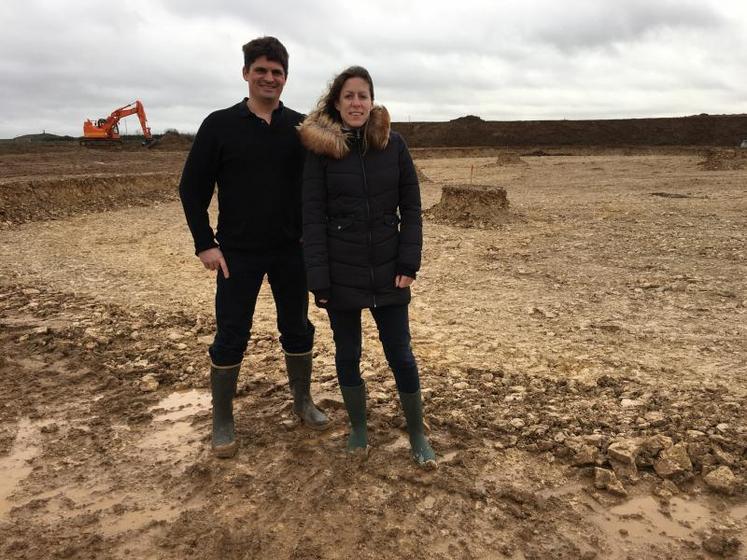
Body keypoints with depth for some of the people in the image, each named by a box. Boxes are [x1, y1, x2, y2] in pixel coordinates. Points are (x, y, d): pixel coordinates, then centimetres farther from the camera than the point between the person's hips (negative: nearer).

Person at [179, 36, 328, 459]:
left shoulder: (302, 128, 2)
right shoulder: (220, 125, -3)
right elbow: (193, 189, -2)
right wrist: (205, 243, -8)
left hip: (292, 251, 2)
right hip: (238, 253, -2)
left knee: (298, 329, 13)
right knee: (231, 337, 4)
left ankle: (303, 401, 32)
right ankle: (223, 421, 20)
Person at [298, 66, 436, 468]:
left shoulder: (393, 144, 1)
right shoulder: (320, 149, -3)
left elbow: (411, 208, 2)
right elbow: (312, 218, -6)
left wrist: (408, 264, -6)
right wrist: (319, 281, -11)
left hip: (387, 270, 1)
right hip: (341, 273, 0)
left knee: (400, 355, 7)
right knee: (347, 354, 12)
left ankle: (417, 434, 24)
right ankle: (358, 426, 33)